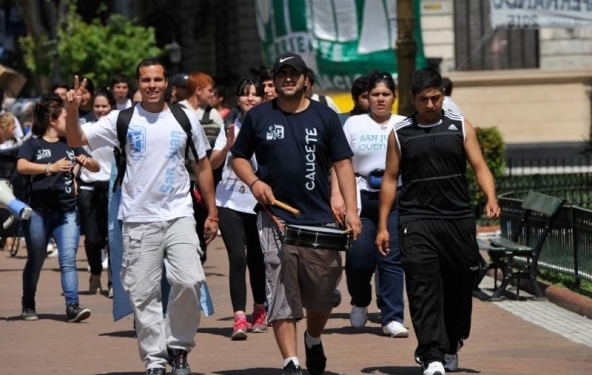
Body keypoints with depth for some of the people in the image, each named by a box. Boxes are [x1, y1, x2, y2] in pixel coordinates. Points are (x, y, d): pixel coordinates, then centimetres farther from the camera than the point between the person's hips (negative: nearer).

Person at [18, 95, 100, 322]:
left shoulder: (71, 145, 15)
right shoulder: (33, 144, 0)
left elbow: (96, 168, 20)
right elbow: (21, 166, -20)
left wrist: (87, 161, -3)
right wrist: (51, 167, -31)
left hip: (67, 212, 3)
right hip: (39, 211, -3)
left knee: (68, 260, -11)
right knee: (35, 261, 10)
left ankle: (72, 305, -18)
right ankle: (28, 306, 24)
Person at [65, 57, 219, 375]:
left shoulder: (185, 119, 7)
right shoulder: (122, 120, 2)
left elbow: (202, 166, 14)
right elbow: (77, 140, -3)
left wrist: (212, 212, 11)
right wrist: (72, 110, -21)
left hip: (179, 215, 0)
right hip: (139, 220, 0)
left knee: (189, 280, -16)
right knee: (143, 293, 0)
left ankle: (179, 348, 3)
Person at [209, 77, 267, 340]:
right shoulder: (231, 128, 9)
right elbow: (212, 164, 3)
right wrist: (228, 145, -12)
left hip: (258, 205, -1)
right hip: (230, 203, 1)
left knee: (256, 259, 9)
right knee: (237, 257, -12)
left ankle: (260, 309, 32)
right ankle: (239, 318, -16)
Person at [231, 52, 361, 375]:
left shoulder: (325, 117, 6)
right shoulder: (258, 117, 6)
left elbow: (343, 164, 5)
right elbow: (238, 157, 14)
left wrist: (351, 209, -6)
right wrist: (254, 182, -7)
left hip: (319, 220, 1)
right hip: (275, 219, -1)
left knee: (322, 293, 9)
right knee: (282, 294, -9)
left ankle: (314, 341, 37)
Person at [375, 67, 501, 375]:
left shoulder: (461, 127, 8)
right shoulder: (400, 134, 7)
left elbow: (479, 167, 4)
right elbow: (390, 179, 8)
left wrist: (491, 198, -15)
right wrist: (382, 226, 4)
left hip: (459, 219, 2)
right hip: (417, 220, -2)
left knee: (459, 286, 9)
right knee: (424, 290, -12)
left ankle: (450, 347, 29)